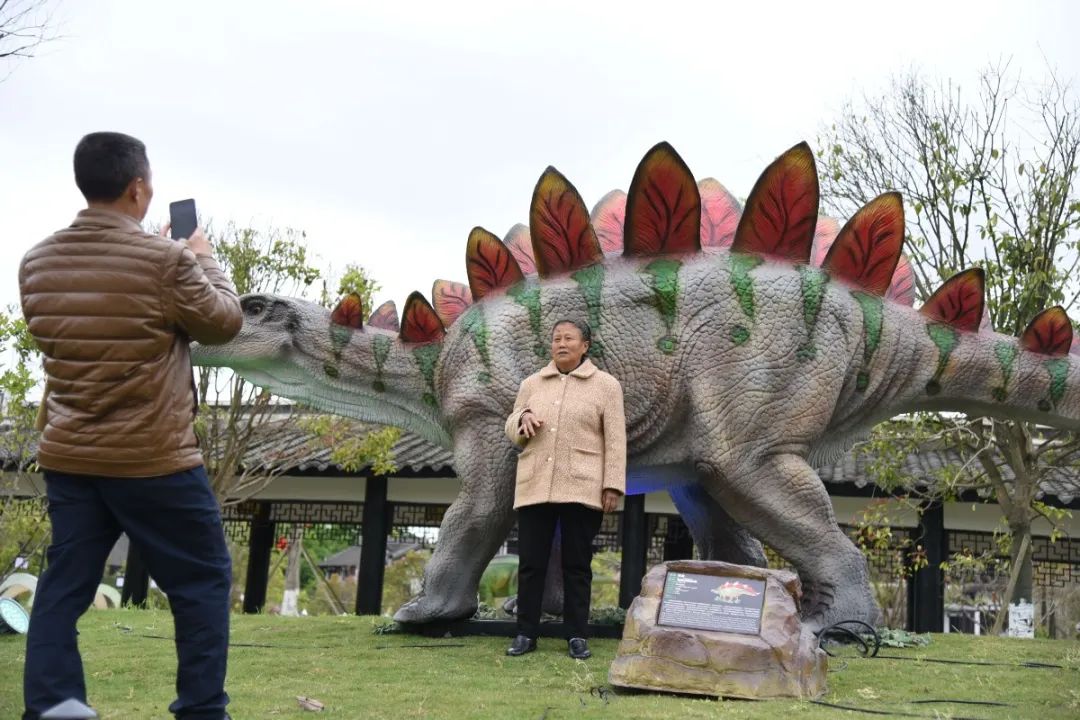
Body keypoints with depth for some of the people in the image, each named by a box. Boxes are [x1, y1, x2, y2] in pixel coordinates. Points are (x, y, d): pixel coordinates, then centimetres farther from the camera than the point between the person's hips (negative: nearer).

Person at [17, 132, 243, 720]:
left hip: (66, 457, 6)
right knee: (203, 580, 8)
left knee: (63, 586, 11)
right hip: (154, 460, -5)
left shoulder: (36, 264, 4)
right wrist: (203, 259, 14)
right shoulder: (165, 260, -15)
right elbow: (224, 323, -3)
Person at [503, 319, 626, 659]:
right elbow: (511, 432, 16)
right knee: (530, 563, 3)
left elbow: (615, 440, -1)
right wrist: (523, 417, -7)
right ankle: (526, 634, 12)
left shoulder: (605, 385, 3)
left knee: (577, 565, 3)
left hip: (581, 490, -3)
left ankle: (577, 636, 10)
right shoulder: (531, 384, 13)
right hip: (534, 487, 3)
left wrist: (613, 486, -8)